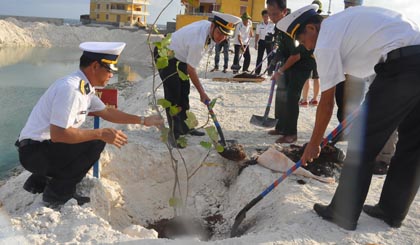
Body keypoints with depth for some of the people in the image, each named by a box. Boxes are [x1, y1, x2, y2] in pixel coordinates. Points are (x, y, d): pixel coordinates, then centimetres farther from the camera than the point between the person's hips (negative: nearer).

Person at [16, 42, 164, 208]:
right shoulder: (70, 88, -25)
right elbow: (57, 134, -29)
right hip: (34, 151, -9)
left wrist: (143, 120, 14)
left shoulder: (85, 87, 5)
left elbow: (106, 112, 15)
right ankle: (57, 193, -4)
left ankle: (39, 181, 20)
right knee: (96, 143, -19)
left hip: (47, 145, 9)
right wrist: (101, 133, -25)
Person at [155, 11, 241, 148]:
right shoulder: (198, 41, -35)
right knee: (173, 95, -12)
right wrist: (202, 93, -17)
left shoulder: (208, 25, -9)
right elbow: (191, 69, -25)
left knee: (184, 93, 11)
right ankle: (174, 134, -4)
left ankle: (185, 127, 21)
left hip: (179, 57, 9)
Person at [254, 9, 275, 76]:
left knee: (270, 57, 3)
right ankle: (257, 71, 7)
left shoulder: (272, 24, -2)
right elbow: (257, 35, 5)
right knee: (259, 57, 2)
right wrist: (256, 43, 2)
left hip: (269, 42, 0)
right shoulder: (259, 25, 1)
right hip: (262, 41, 1)